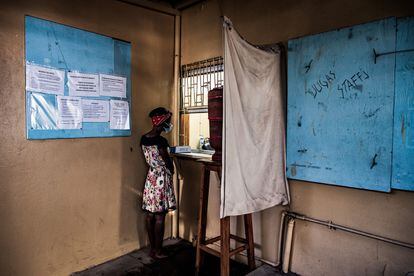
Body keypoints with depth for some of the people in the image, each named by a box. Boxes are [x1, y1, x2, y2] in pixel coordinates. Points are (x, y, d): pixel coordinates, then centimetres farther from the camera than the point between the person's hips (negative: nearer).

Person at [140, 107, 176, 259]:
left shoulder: (143, 138, 4)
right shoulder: (161, 141, -20)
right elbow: (168, 162, -11)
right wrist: (172, 170, 9)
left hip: (150, 178, 8)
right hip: (161, 179, -8)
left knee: (150, 215, 13)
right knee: (160, 217, 3)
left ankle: (152, 249, 26)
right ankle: (158, 251, 15)